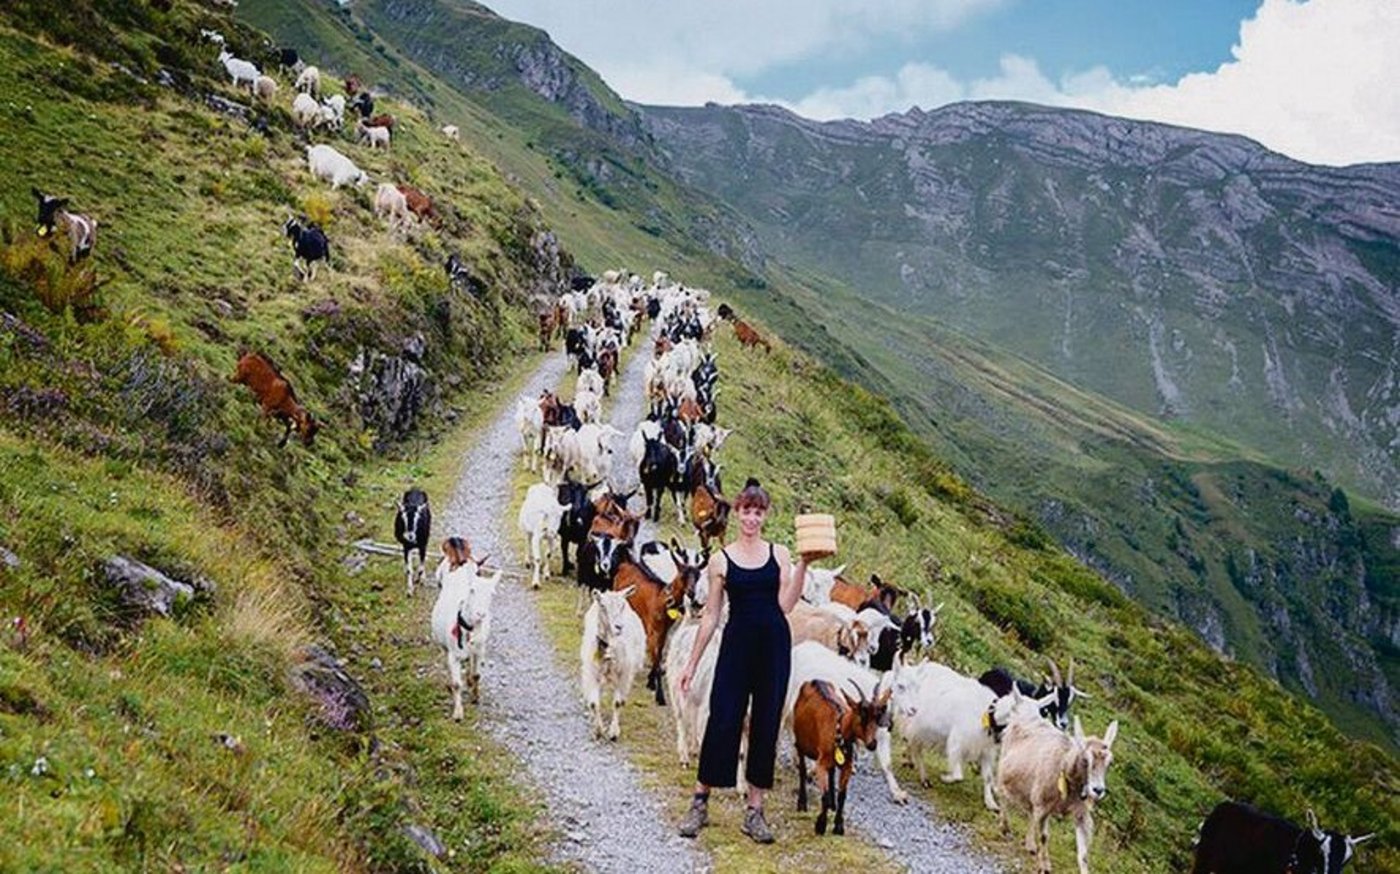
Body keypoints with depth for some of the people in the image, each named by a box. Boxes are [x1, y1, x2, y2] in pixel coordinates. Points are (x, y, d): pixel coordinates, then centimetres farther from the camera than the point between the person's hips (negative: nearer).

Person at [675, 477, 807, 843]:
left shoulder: (778, 553, 5)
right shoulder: (721, 560, 2)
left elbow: (785, 604, -5)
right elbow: (711, 615, 5)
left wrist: (802, 565, -13)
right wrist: (692, 663, 3)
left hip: (774, 646, 1)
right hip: (736, 645, -1)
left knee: (766, 726, 5)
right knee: (722, 721, -4)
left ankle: (755, 810, 14)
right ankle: (700, 803, 9)